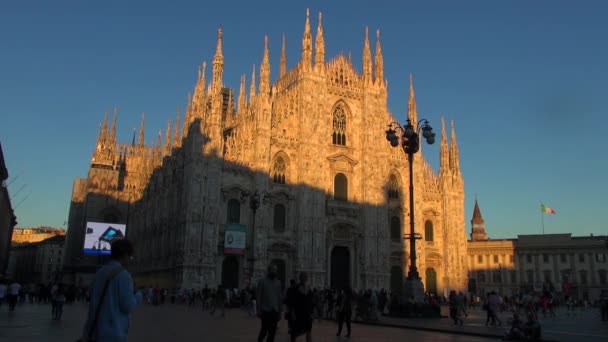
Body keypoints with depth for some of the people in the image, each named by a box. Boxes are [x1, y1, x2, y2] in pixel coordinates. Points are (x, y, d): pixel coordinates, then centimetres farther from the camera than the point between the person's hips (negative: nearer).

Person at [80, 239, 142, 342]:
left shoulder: (100, 273, 9)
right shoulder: (124, 275, -14)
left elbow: (93, 302, 13)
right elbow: (128, 306, -14)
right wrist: (138, 296, 5)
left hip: (97, 330, 8)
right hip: (113, 333, -8)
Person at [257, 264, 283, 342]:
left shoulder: (278, 282, 11)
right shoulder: (262, 281, -1)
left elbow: (279, 297, 11)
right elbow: (259, 297, -3)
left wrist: (279, 311, 9)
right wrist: (259, 310, -7)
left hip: (275, 311, 4)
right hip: (266, 310, -4)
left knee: (272, 332, 3)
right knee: (264, 329, -1)